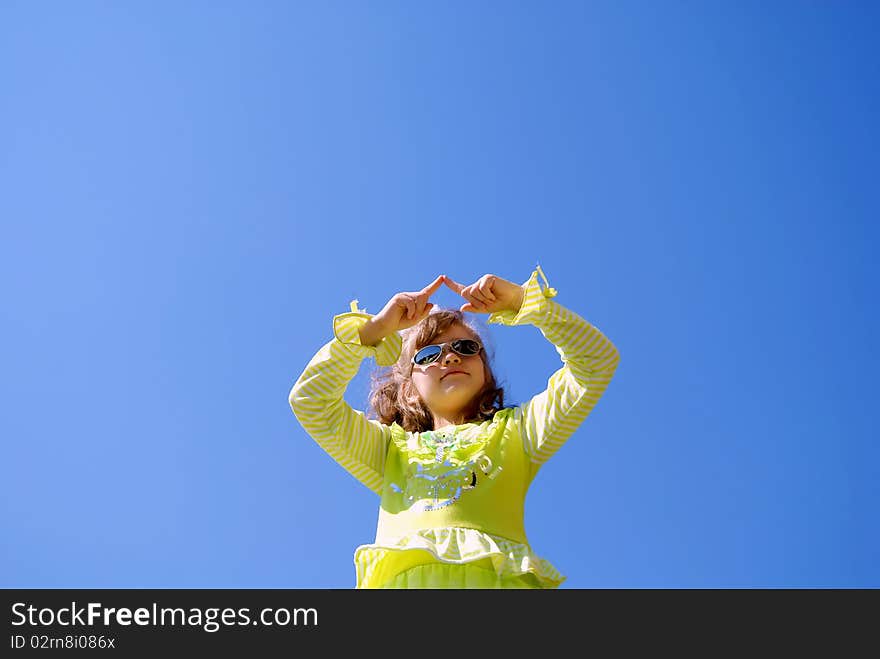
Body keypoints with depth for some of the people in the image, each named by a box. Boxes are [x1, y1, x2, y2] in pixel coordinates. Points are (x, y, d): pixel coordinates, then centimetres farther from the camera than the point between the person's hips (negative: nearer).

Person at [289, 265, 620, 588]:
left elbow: (598, 362, 18)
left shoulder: (513, 432, 25)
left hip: (497, 576, 0)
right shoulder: (391, 448, 28)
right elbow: (309, 401, 18)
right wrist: (373, 329, 14)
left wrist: (521, 300, 13)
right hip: (399, 578, 1)